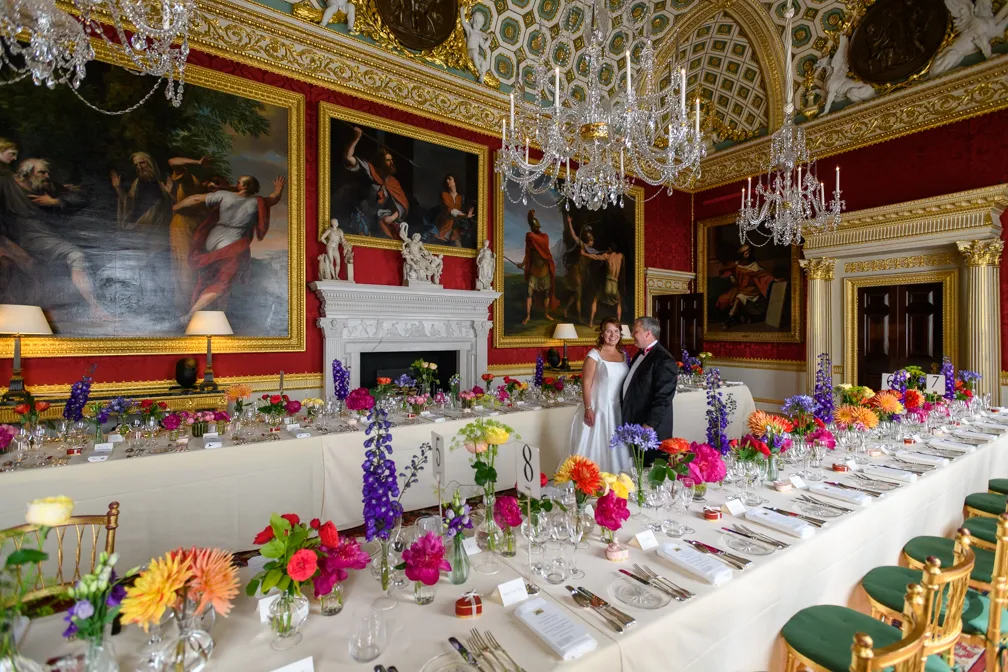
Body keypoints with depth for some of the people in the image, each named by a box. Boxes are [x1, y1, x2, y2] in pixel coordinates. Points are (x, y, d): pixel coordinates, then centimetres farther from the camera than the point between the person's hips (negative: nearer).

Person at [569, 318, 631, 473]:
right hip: (599, 408, -6)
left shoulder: (622, 354, 9)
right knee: (595, 447, 2)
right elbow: (586, 383, -12)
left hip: (618, 409, 6)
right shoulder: (594, 354, -9)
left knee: (616, 448, 14)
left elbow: (625, 381, 16)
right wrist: (588, 409, -17)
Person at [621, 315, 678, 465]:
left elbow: (663, 399, -21)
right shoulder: (639, 355, 13)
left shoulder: (664, 360, -16)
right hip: (634, 427, 9)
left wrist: (649, 427, -22)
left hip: (651, 431, -8)